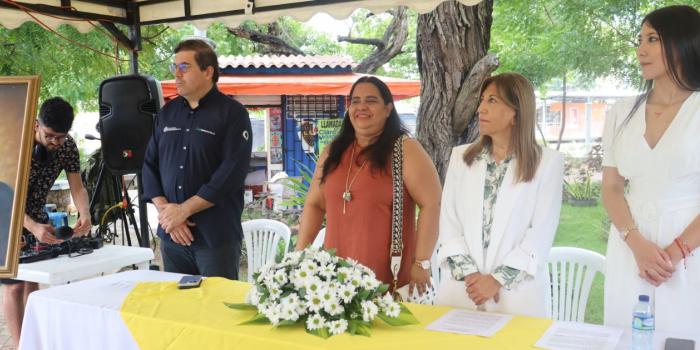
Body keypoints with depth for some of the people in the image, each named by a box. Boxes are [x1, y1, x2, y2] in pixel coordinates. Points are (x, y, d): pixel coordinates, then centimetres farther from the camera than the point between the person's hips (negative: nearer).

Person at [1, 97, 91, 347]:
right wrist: (33, 227, -47)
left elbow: (77, 187, -11)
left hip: (36, 216, 5)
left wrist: (85, 215, -33)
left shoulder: (67, 146, -12)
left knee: (32, 281, 10)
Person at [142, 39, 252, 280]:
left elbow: (232, 172, -14)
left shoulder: (232, 113, -5)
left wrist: (183, 210, -15)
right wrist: (165, 211, -5)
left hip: (216, 238, -5)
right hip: (171, 235, 5)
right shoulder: (167, 113, 13)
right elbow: (150, 164, 11)